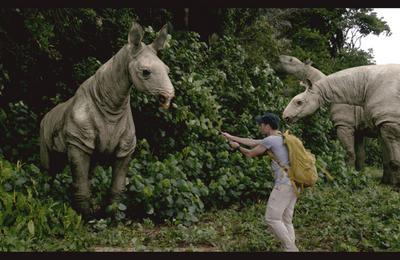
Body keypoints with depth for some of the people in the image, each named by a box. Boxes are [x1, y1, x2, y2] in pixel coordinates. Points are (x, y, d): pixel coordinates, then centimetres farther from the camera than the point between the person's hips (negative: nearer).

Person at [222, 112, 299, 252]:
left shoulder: (271, 140, -10)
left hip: (284, 184, -10)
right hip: (293, 183, 10)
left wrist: (237, 146, 21)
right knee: (286, 220, 9)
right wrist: (231, 137, 30)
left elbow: (250, 153, 2)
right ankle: (291, 248, 7)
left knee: (272, 218, -7)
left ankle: (291, 248, -7)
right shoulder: (281, 138, 19)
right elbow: (252, 142, 25)